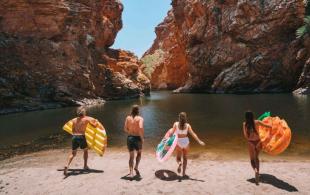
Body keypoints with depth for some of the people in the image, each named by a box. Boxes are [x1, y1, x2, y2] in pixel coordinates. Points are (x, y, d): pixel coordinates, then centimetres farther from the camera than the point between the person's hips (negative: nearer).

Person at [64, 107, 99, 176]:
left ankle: (67, 166, -5)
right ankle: (85, 166, 28)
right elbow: (95, 124, 4)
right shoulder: (86, 119, 0)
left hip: (74, 137, 3)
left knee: (73, 153, 16)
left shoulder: (74, 120, 11)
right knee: (86, 150, 23)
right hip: (81, 137, -3)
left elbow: (73, 130, 15)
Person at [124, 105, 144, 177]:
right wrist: (142, 138, -12)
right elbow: (141, 128, -23)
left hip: (129, 138, 3)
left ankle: (131, 172, 6)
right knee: (139, 153, 22)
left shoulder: (128, 118, 2)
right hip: (137, 138, -3)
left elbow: (125, 129, 1)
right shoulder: (140, 118, -10)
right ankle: (136, 167, 5)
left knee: (131, 156, 13)